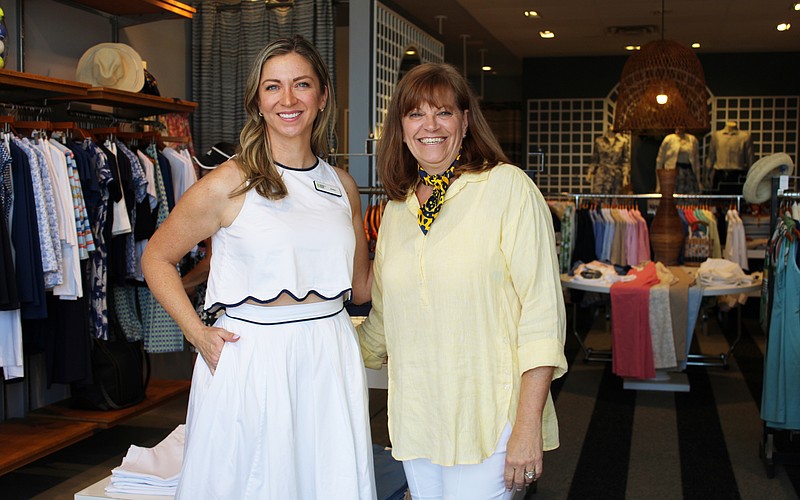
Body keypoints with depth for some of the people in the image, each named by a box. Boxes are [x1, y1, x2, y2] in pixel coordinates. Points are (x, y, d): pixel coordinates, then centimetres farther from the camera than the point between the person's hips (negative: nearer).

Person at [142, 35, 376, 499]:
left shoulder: (342, 185, 8)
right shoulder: (230, 184, -6)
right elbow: (157, 259, 3)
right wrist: (199, 335, -7)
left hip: (331, 357, 4)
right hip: (252, 360, -4)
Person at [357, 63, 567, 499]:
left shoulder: (507, 188, -6)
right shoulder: (396, 210, 11)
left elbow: (541, 310, -11)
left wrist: (529, 425, -14)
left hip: (488, 419, -5)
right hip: (416, 421, 5)